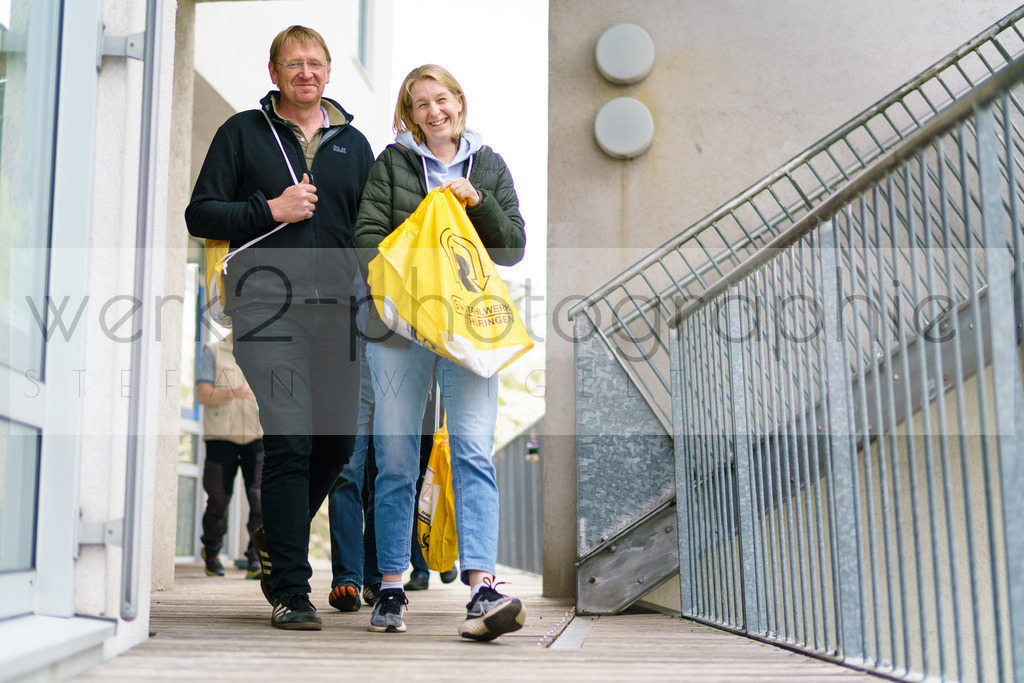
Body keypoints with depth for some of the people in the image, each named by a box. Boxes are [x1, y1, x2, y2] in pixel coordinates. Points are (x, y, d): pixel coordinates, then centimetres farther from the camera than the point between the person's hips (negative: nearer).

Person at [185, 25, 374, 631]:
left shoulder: (353, 143, 19)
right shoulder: (243, 133, 9)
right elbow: (200, 214, 5)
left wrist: (371, 292, 5)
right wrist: (270, 210, -8)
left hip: (338, 308, 4)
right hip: (268, 307, -4)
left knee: (338, 441, 5)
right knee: (290, 441, -12)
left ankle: (275, 539, 33)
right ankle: (291, 591, -4)